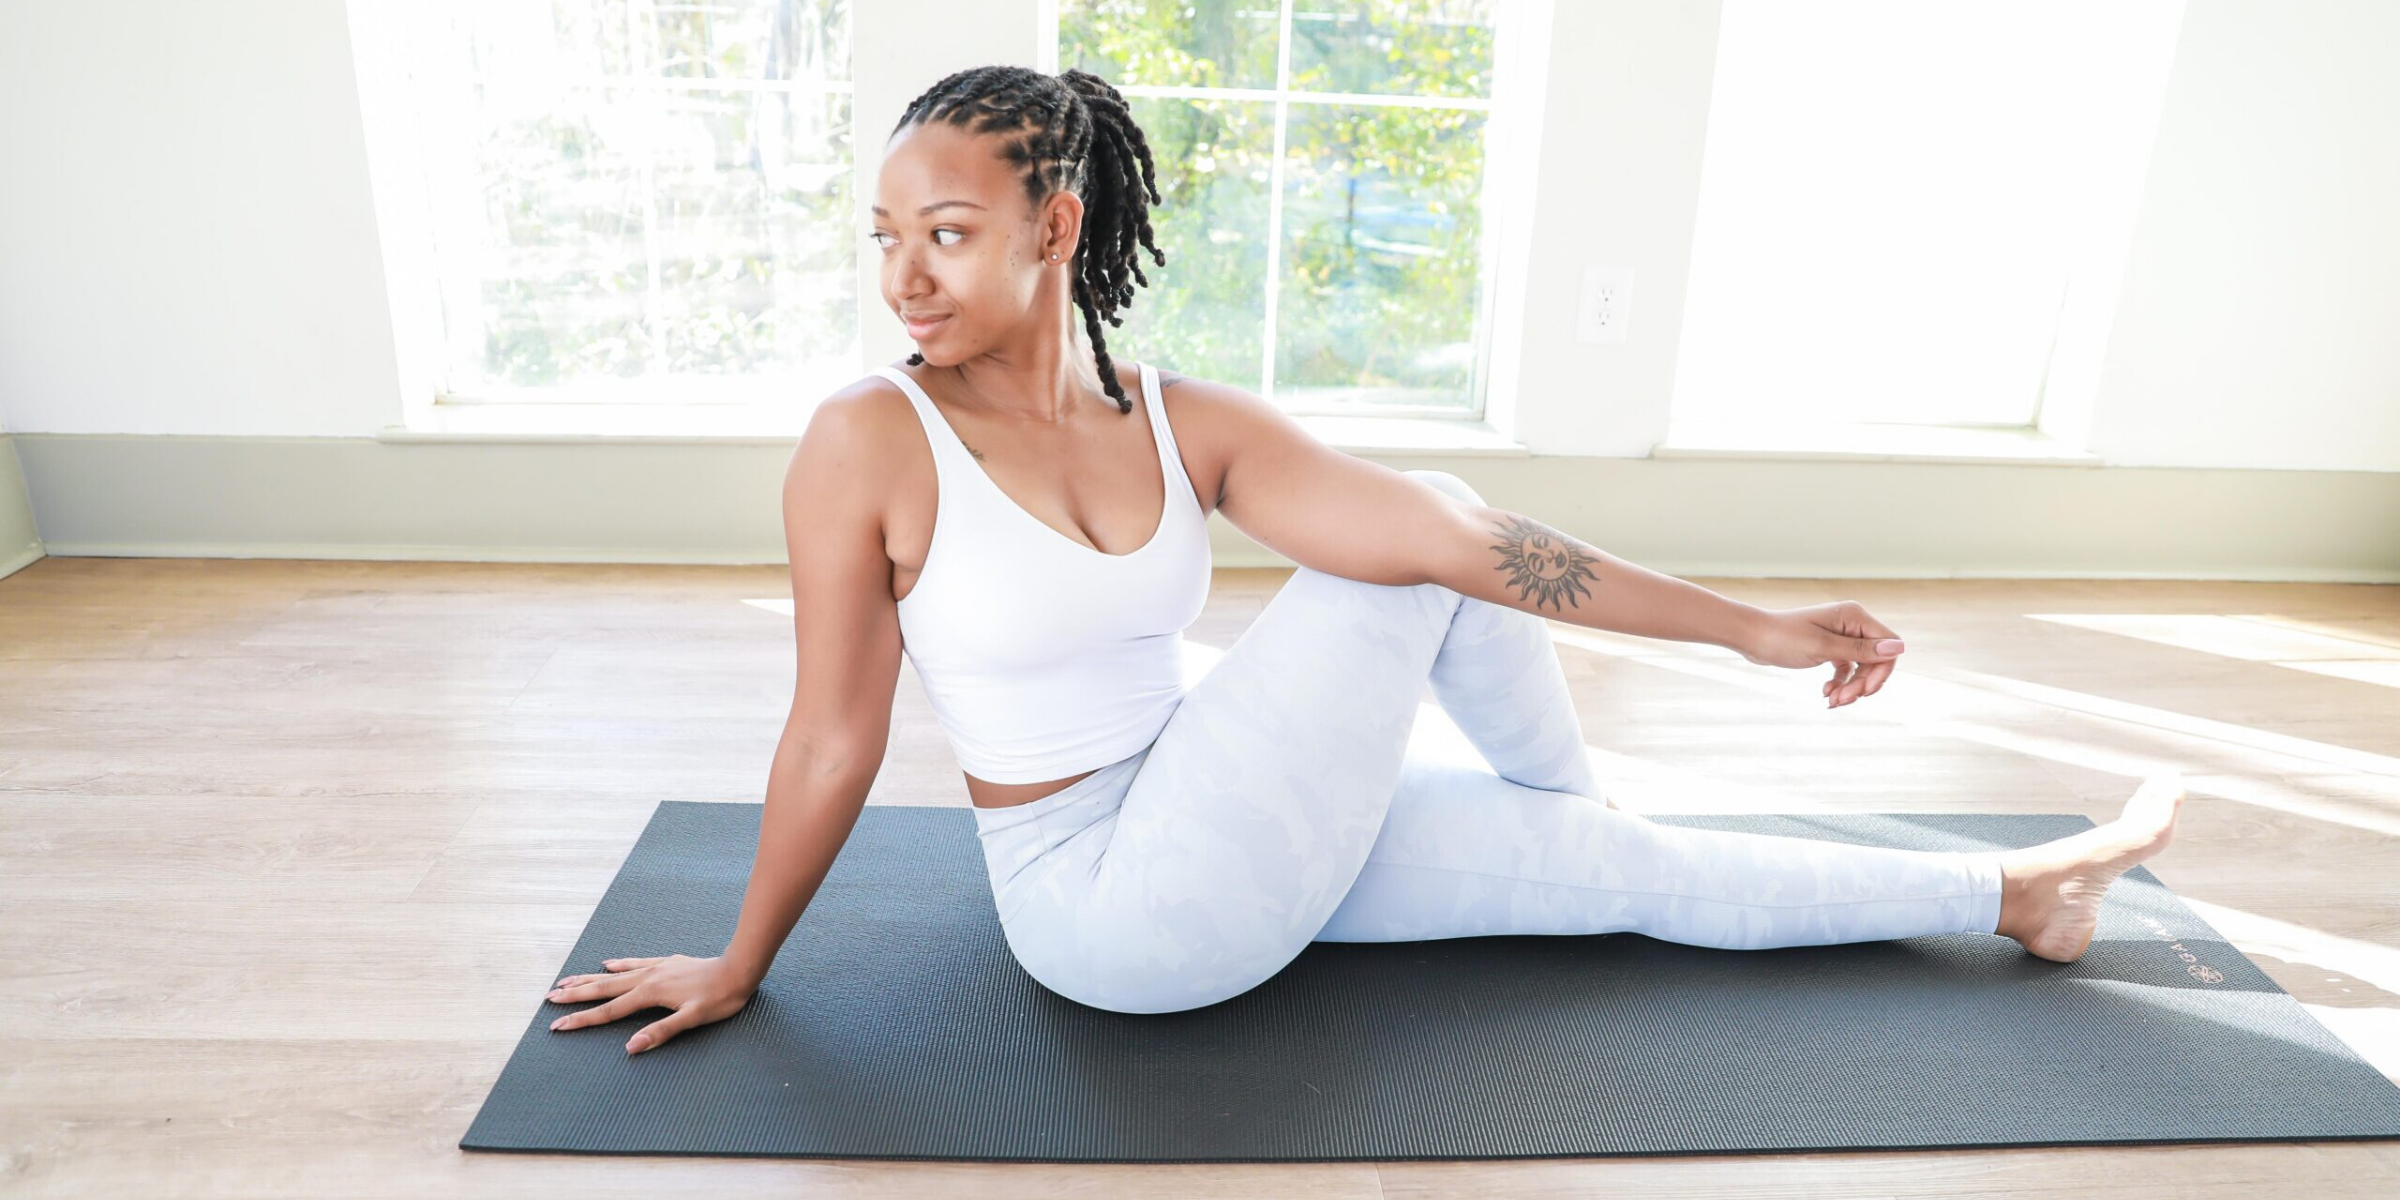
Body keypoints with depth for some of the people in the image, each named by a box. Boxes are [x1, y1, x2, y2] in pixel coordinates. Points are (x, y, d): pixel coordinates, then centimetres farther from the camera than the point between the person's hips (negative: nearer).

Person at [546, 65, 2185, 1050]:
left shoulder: (1187, 426, -6)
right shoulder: (870, 444, -17)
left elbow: (1453, 535, -11)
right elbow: (836, 735, -9)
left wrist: (1749, 626, -14)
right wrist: (740, 969, 0)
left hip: (1227, 835, 5)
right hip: (1107, 906, -4)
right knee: (1408, 581, -13)